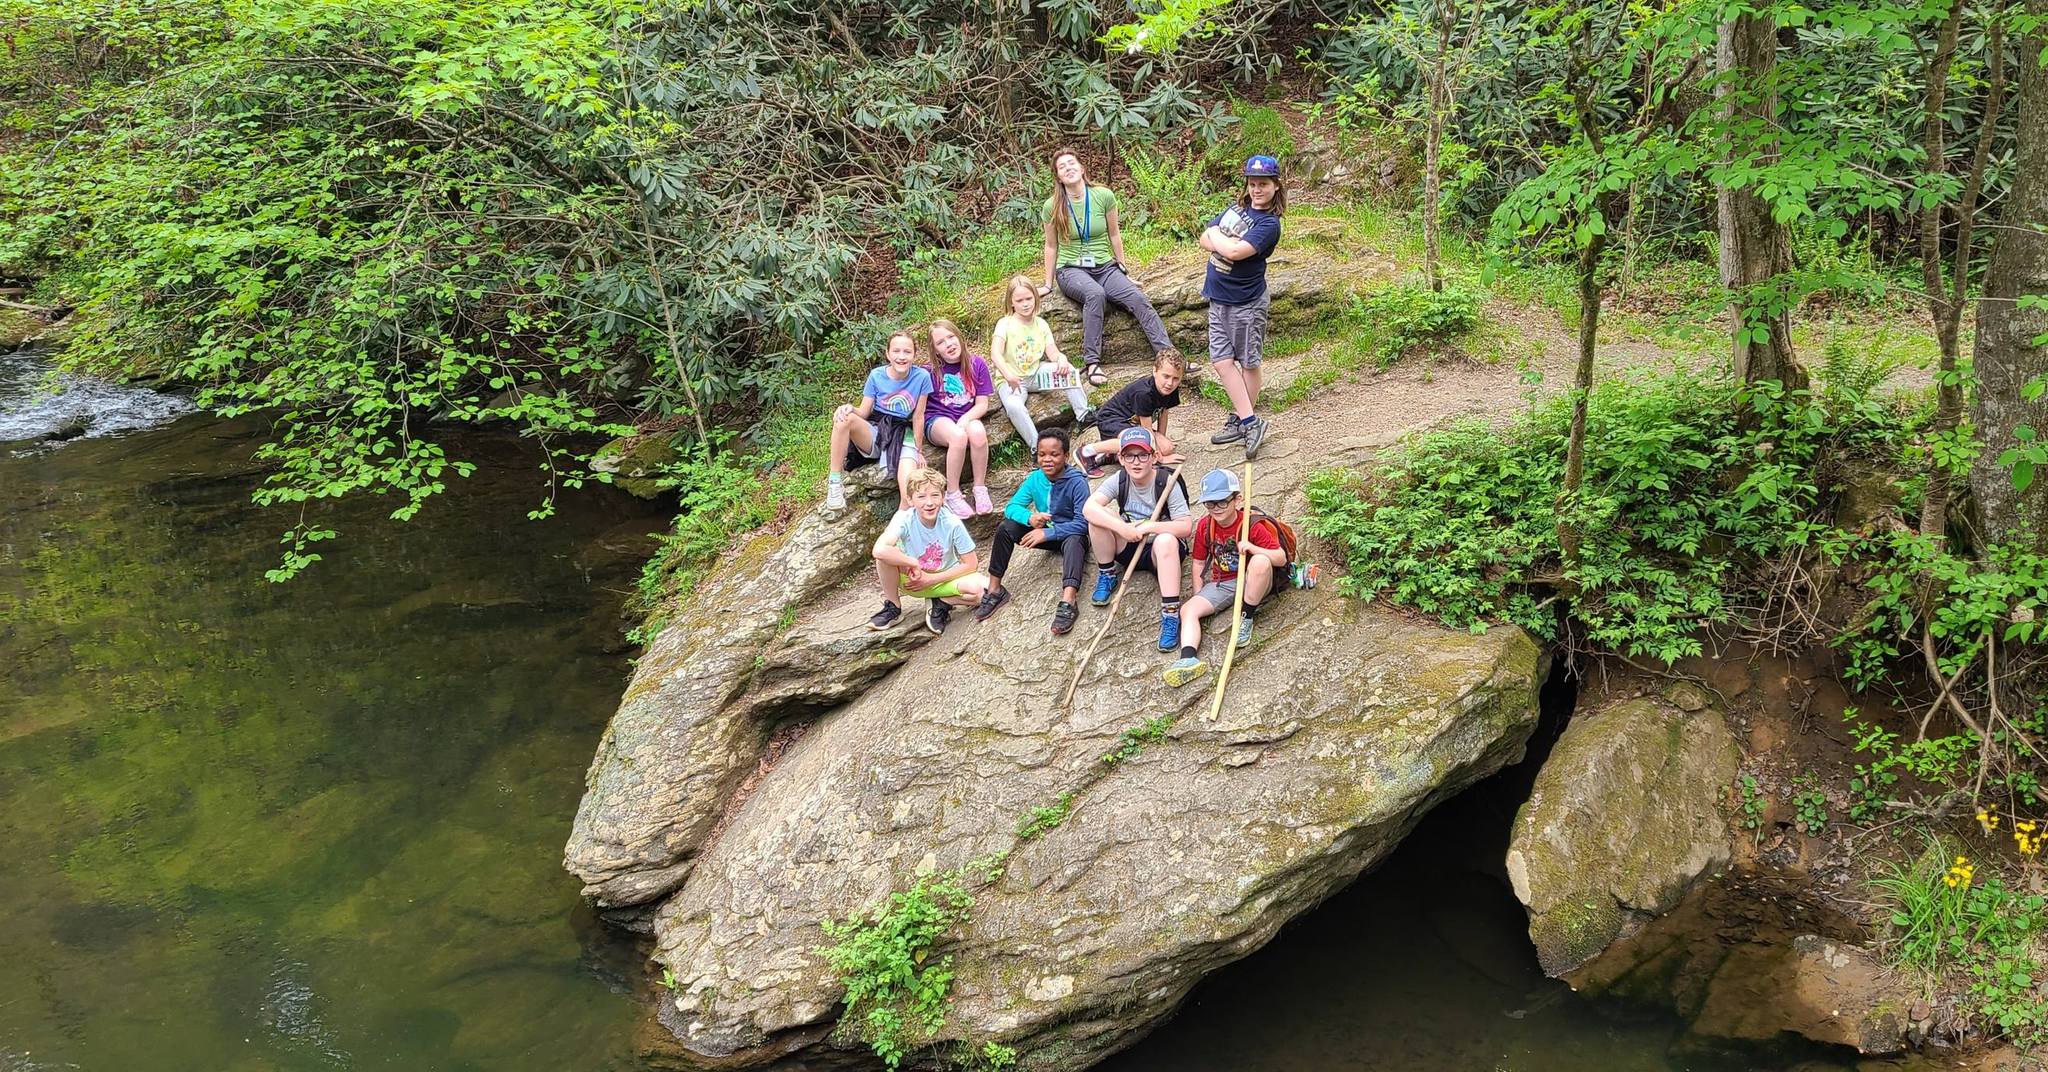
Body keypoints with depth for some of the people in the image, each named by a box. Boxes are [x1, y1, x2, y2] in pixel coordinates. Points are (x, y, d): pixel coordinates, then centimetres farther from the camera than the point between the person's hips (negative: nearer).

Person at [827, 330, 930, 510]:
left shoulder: (922, 377, -8)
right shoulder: (876, 375, -4)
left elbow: (918, 417, -1)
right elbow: (864, 412, -2)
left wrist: (919, 451, 4)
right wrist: (850, 408, -25)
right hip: (874, 432, 2)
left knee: (909, 497, -29)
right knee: (844, 418, -32)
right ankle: (835, 481, -21)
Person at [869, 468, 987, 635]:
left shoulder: (952, 524, -20)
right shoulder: (904, 519, -23)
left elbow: (971, 564, -12)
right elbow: (879, 550, -41)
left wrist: (931, 579, -16)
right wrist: (914, 564, -30)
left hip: (943, 580, 0)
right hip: (911, 579, 0)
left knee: (976, 588, -32)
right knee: (885, 554, -30)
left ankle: (942, 604, 1)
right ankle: (892, 607, -7)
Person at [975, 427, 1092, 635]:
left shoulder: (1077, 482, -22)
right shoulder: (1035, 478, -6)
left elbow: (1082, 523, -26)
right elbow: (1011, 507, -8)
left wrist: (1047, 533, -30)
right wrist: (1029, 517, -31)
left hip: (1070, 535, -5)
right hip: (1044, 532, 5)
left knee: (1074, 540, -40)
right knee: (1006, 527, -16)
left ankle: (1067, 603, -57)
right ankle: (994, 589, -9)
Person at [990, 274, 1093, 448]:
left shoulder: (1041, 324, 6)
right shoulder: (1005, 324, -10)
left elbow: (1053, 353, -2)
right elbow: (995, 354, -25)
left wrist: (1062, 359, -27)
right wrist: (1007, 375, -42)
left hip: (1036, 374, 5)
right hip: (1012, 380, -5)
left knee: (1068, 369, -19)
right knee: (1013, 406, -36)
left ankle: (1083, 416, -11)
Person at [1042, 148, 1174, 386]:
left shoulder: (1104, 196, -3)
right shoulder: (1053, 206, -4)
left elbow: (1114, 234, 9)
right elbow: (1051, 246, 7)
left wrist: (1123, 270, 13)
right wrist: (1048, 284, 10)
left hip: (1104, 267, 2)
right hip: (1071, 270, -2)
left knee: (1137, 298, -23)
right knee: (1095, 294, -36)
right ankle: (1092, 363, -36)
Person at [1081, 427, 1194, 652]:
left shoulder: (1167, 482, -17)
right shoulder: (1119, 480, -8)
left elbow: (1186, 526, -24)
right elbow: (1088, 508, -24)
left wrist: (1147, 527, -33)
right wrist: (1123, 528, -37)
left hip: (1159, 553, -3)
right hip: (1129, 547, 3)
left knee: (1166, 540, -39)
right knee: (1099, 518, -21)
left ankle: (1171, 614, -36)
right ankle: (1107, 575, 0)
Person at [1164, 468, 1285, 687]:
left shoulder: (1253, 525, -15)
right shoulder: (1204, 526, -1)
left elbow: (1281, 558, -17)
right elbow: (1199, 562, 10)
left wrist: (1252, 548, -33)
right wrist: (1200, 594, 1)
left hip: (1253, 583, -4)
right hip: (1222, 584, 4)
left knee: (1260, 561, -37)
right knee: (1188, 609, -19)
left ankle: (1247, 617, -17)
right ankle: (1188, 658, -44)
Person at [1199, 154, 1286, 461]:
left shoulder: (1269, 223, -15)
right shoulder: (1237, 208, 9)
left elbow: (1236, 252, -27)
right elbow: (1205, 239, 4)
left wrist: (1216, 236, -8)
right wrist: (1228, 244, -15)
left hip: (1247, 303, -7)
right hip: (1218, 298, 7)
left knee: (1248, 362, 5)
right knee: (1221, 361, 3)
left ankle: (1243, 420, 14)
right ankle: (1248, 421, 8)